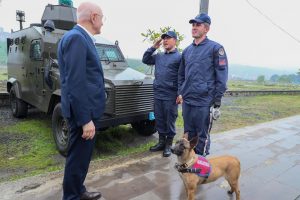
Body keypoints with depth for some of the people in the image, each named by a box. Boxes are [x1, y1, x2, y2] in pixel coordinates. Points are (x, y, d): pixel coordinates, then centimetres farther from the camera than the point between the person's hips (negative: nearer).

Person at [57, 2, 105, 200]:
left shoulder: (82, 38, 13)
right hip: (83, 110, -10)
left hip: (87, 108, 10)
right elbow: (75, 84, -24)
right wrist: (86, 119, -23)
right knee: (78, 157, 5)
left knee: (82, 154, 21)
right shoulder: (76, 38, -18)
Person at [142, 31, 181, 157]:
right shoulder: (159, 56, 15)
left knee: (169, 121, 4)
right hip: (157, 94, 6)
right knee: (159, 120, 13)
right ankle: (161, 142, 27)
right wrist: (153, 47, 8)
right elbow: (145, 60, 19)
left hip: (171, 96, -6)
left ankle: (168, 145, 18)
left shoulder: (179, 57, -4)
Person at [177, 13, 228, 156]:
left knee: (202, 136, 5)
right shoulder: (187, 50, 14)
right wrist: (180, 92, 14)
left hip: (203, 101, -6)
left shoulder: (215, 48, -4)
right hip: (186, 100, 6)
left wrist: (217, 100, -10)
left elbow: (222, 76, -8)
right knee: (188, 134, 16)